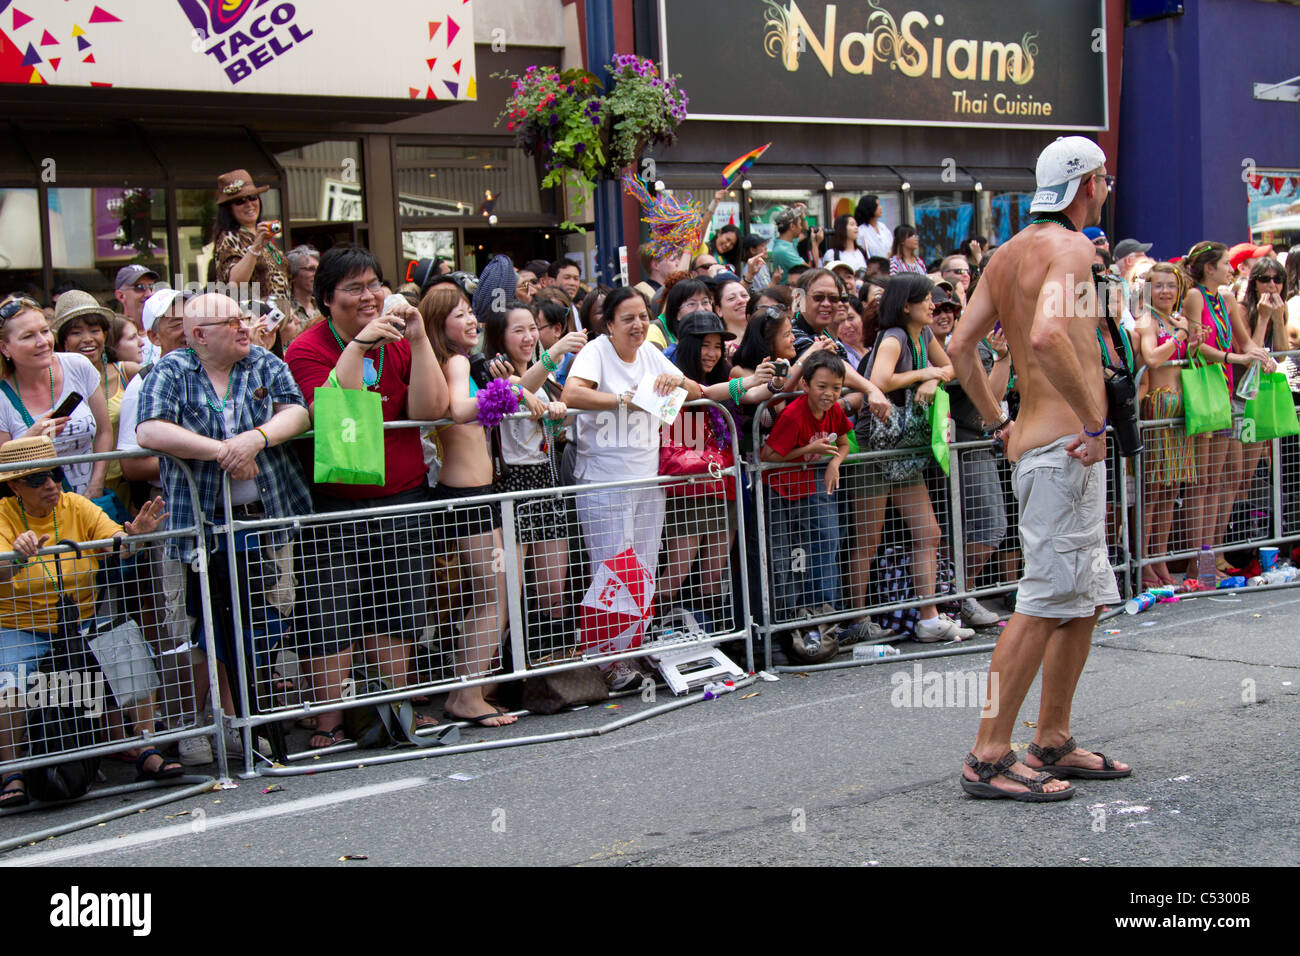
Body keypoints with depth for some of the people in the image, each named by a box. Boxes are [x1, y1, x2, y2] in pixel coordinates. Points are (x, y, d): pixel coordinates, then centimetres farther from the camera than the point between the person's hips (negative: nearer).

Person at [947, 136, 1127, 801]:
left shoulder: (1007, 253, 16)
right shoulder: (1071, 247, -12)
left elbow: (961, 345, 18)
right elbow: (1047, 335, -30)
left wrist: (998, 422, 22)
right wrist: (1093, 420, -22)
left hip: (1036, 440, 10)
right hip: (1064, 446, -10)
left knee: (1087, 597, 16)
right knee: (1046, 602, -7)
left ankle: (1052, 744, 23)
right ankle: (989, 758, -3)